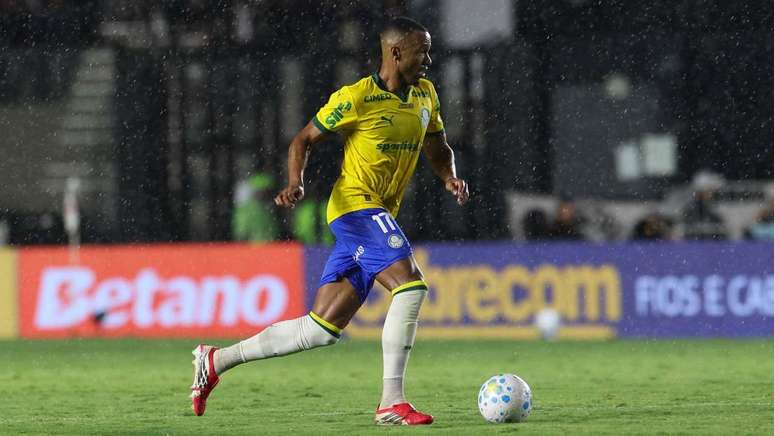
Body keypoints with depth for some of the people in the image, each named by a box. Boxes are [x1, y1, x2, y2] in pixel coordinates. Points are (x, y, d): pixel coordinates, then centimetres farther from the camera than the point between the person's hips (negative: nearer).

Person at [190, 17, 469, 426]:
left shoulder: (425, 95, 11)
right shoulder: (355, 98, -10)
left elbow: (438, 148, 23)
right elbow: (303, 140, -1)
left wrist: (450, 178, 2)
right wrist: (295, 183, -19)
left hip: (380, 216, 8)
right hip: (355, 206, -8)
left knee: (321, 329, 4)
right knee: (411, 285, -25)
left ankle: (216, 360, 14)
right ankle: (391, 403, -24)